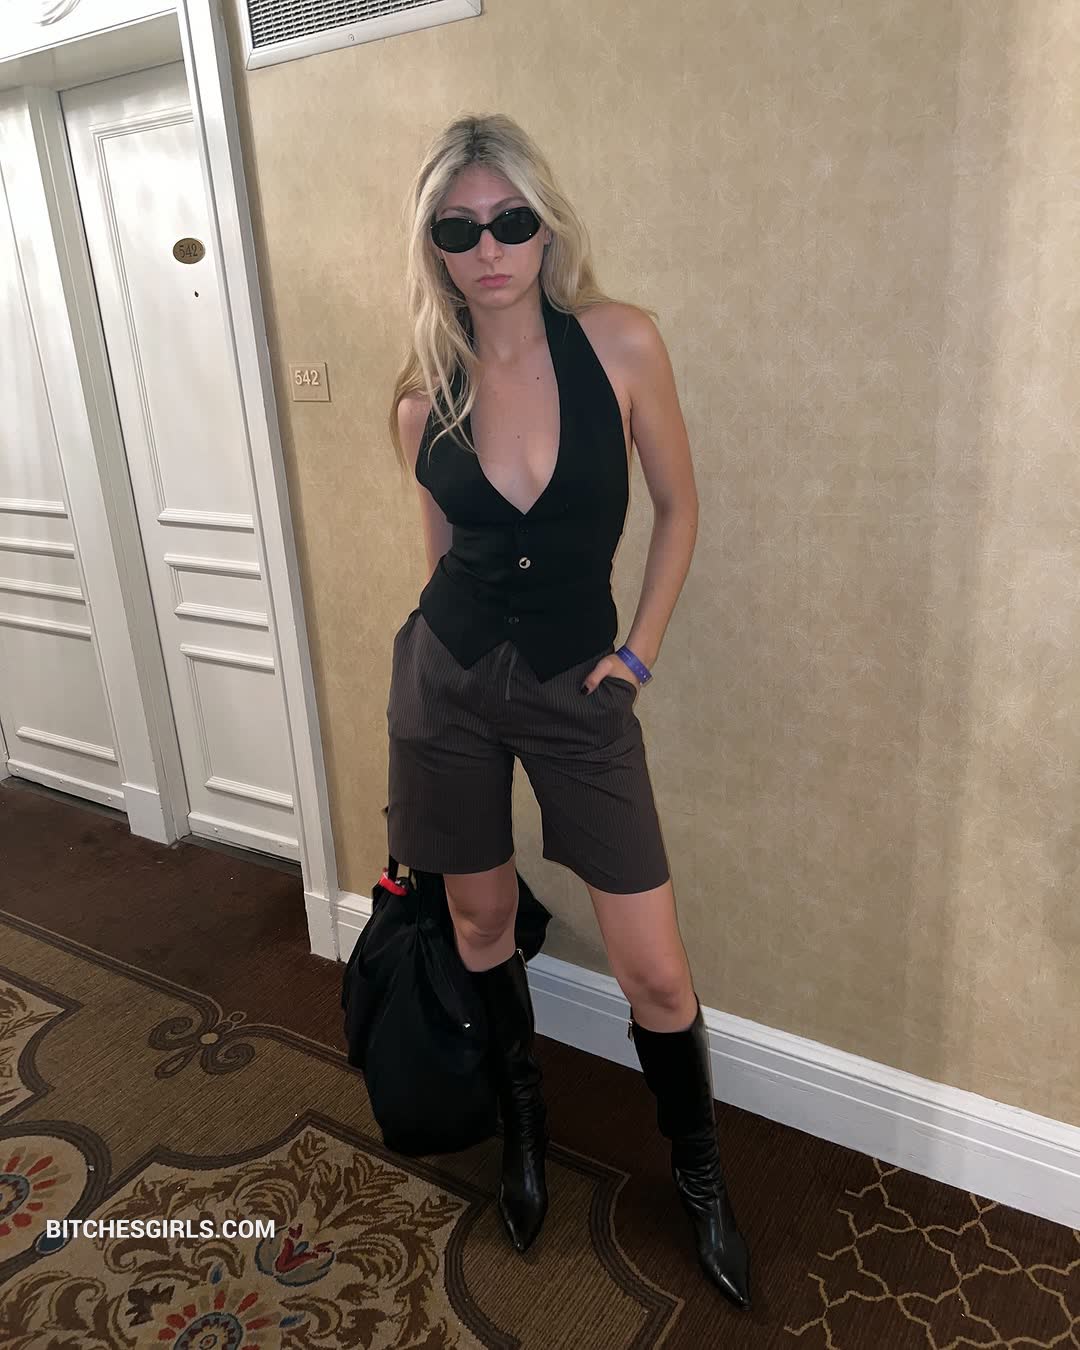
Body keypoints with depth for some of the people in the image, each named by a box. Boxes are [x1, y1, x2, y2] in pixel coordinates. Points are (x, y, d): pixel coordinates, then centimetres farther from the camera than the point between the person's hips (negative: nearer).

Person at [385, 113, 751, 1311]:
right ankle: (521, 1112, 46)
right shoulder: (422, 397, -2)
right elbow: (442, 552, 10)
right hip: (449, 677, 2)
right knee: (480, 917, 17)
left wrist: (639, 649, -1)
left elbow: (678, 507, 2)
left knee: (656, 972, 1)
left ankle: (699, 1174, 31)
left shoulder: (621, 342, -8)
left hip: (576, 686, -1)